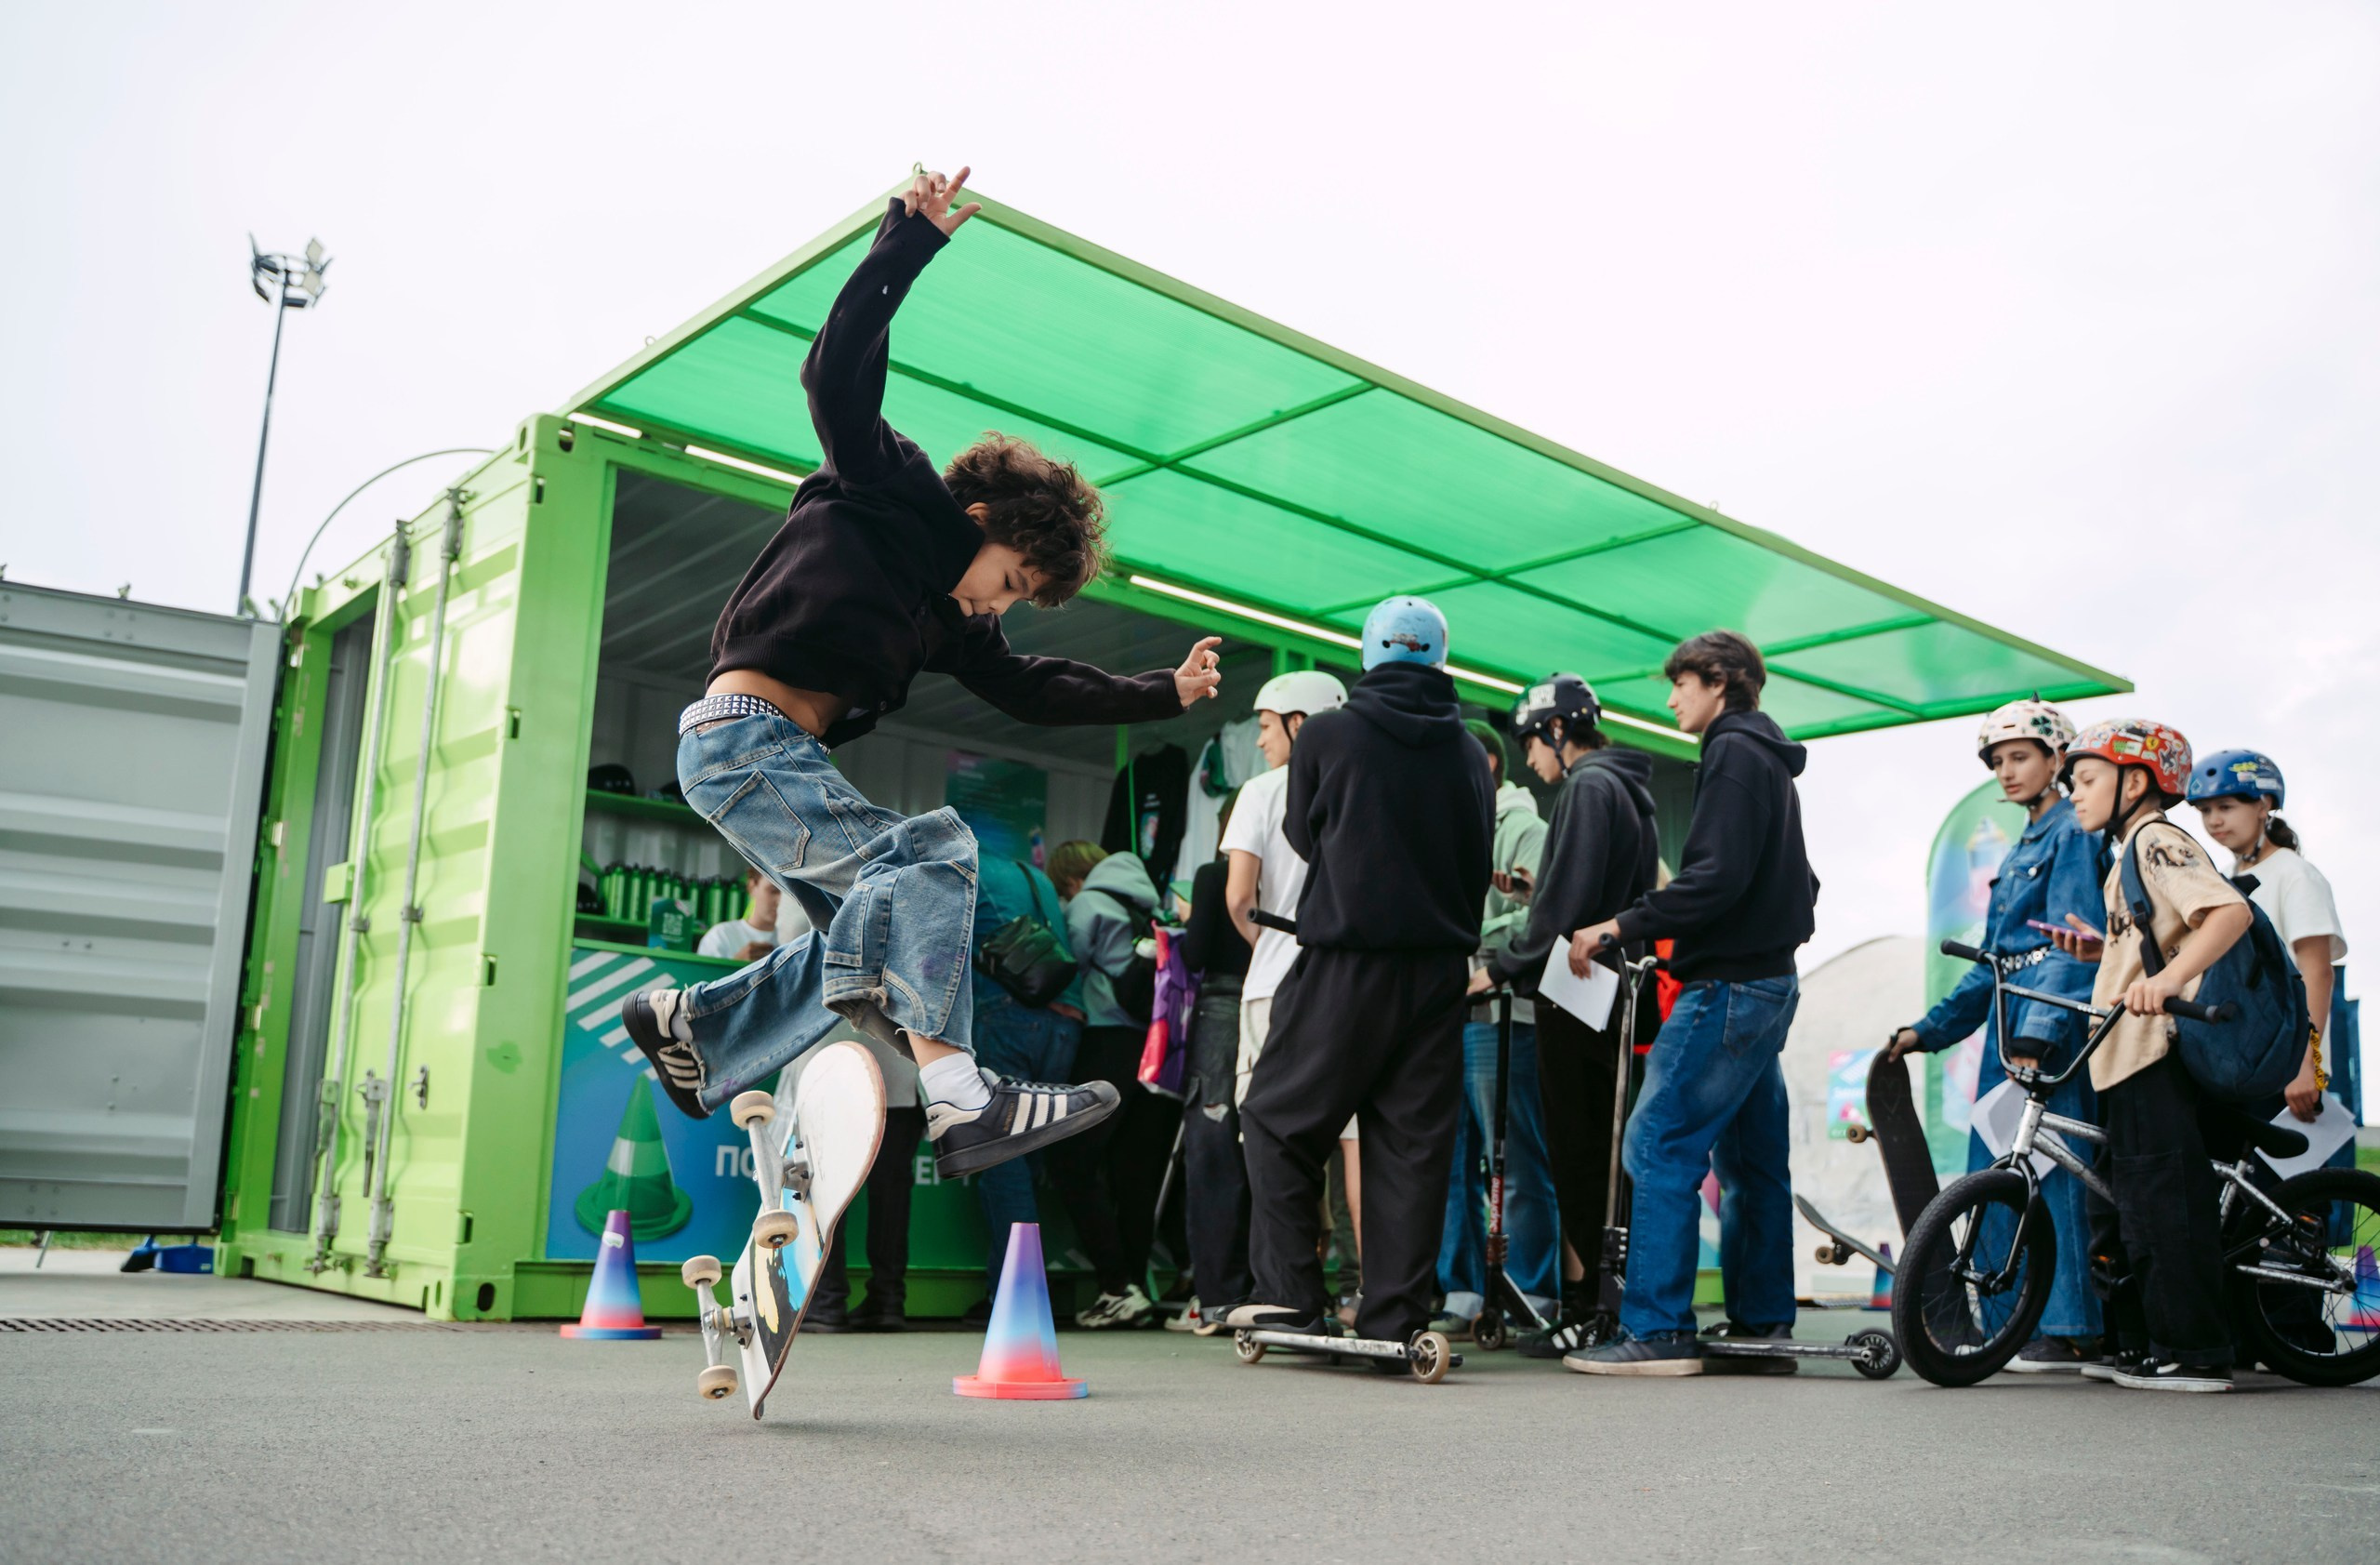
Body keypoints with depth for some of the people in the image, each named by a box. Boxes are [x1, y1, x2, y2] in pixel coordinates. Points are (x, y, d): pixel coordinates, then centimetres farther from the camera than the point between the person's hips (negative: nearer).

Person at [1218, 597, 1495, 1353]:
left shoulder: (1326, 734, -3)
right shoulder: (1469, 752, 7)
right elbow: (1480, 861, 14)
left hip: (1344, 961, -3)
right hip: (1438, 965, 4)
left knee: (1278, 1120, 8)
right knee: (1414, 1141, 6)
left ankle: (1288, 1294, 4)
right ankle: (1395, 1317, 6)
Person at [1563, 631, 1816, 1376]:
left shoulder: (1734, 752, -9)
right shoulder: (1770, 761, 21)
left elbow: (1718, 876, -21)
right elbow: (1798, 883, 23)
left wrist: (1622, 927, -20)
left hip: (1727, 985, -10)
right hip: (1768, 981, 10)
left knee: (1658, 1148, -11)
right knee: (1750, 1161, 12)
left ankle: (1657, 1330, -11)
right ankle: (1763, 1327, 17)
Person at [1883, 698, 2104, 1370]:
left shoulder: (2074, 835, -5)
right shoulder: (2020, 850, 22)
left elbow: (2072, 947, -16)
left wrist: (2039, 1032, -26)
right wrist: (1927, 1029, 18)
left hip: (2055, 1035, -9)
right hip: (2009, 1030, 9)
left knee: (2052, 1174, -10)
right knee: (1992, 1177, 8)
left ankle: (2070, 1332, -5)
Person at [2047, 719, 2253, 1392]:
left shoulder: (2157, 840, -10)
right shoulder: (2131, 849, 22)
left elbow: (2230, 911, -26)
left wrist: (2164, 980, -37)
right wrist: (2098, 948, 14)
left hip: (2157, 1057, -11)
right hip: (2126, 1059, 11)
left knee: (2164, 1199, -7)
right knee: (2116, 1204, 15)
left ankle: (2194, 1353, -1)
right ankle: (2135, 1342, 23)